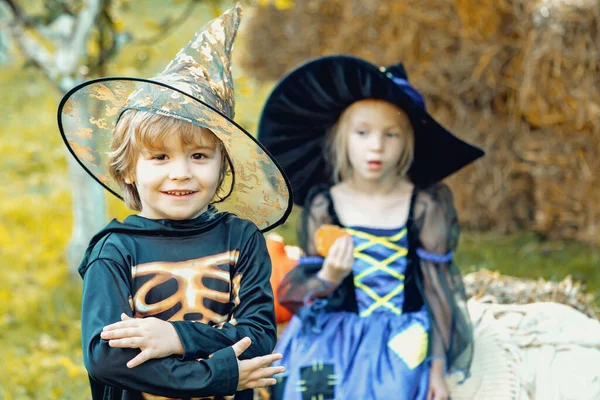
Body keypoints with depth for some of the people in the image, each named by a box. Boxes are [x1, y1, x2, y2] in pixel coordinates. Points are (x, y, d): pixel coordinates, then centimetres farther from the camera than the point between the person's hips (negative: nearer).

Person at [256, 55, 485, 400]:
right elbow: (297, 293, 0)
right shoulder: (323, 206, -2)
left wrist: (438, 367, 1)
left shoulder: (425, 206, -5)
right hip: (336, 336, 1)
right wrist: (328, 278, -22)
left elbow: (437, 287, 0)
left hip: (401, 338, -1)